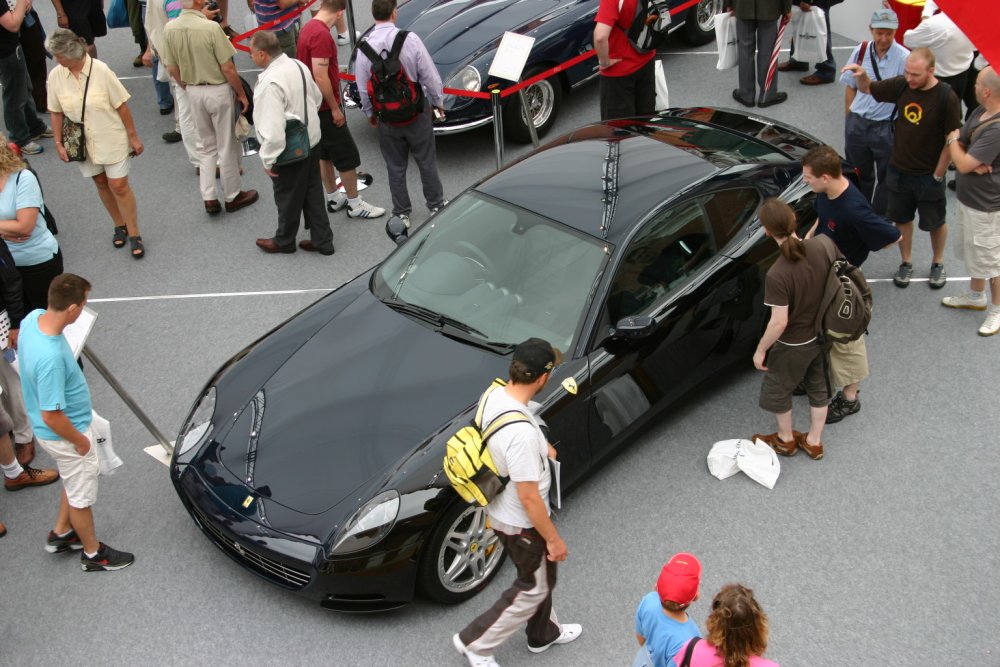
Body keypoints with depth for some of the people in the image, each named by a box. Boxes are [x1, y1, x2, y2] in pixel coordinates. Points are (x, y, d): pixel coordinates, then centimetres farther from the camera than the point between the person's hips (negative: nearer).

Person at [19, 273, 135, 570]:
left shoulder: (34, 318, -14)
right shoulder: (50, 358, -41)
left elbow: (20, 345, 10)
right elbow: (51, 416, -32)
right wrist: (79, 441, -14)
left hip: (59, 430, 9)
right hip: (65, 434, -9)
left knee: (75, 482, 31)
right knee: (82, 495, 15)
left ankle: (61, 533, 50)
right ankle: (93, 554, 37)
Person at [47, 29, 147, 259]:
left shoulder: (100, 70, -20)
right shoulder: (55, 76, -9)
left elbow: (121, 106, -12)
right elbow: (56, 112, 2)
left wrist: (133, 136, -8)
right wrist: (59, 143, 2)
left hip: (111, 140, -4)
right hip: (82, 143, 4)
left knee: (119, 186, -3)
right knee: (101, 184, 16)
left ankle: (134, 234, 12)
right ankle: (119, 225, 35)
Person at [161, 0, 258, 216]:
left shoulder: (170, 29, -7)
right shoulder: (211, 27, -24)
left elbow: (172, 68, 3)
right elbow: (228, 69, -18)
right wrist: (242, 94, -5)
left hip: (194, 91, 5)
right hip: (218, 90, -5)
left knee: (206, 145, 19)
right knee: (227, 146, 11)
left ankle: (209, 198, 17)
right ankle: (232, 196, 24)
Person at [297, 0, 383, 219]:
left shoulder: (310, 28, 5)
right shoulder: (321, 34, -24)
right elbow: (321, 78, -27)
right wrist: (335, 108, -18)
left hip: (315, 105, 10)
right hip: (325, 107, -10)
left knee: (325, 153, 19)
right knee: (348, 155, 1)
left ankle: (333, 198, 30)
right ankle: (355, 205, 10)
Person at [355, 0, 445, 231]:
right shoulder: (410, 39, -18)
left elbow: (363, 87, -4)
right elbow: (430, 75, -11)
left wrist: (369, 112, 13)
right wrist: (438, 101, 6)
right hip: (416, 111, -1)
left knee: (395, 167, 14)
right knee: (427, 161, 16)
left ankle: (401, 214, 23)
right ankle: (436, 205, 28)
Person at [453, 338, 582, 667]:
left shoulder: (495, 395, -11)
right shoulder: (521, 433, -39)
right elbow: (529, 497, -30)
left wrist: (540, 448, 27)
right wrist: (553, 538, -17)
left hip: (500, 510, 9)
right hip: (521, 524, -9)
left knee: (538, 575, 29)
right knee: (534, 588, 16)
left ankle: (544, 634, 51)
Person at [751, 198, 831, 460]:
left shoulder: (777, 275, -35)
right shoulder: (824, 244, -19)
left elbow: (779, 323, -27)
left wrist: (760, 350, -12)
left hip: (794, 345, -5)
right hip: (824, 334, 6)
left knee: (777, 390, 22)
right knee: (819, 388, 26)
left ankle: (786, 440, 45)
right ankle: (814, 442, 44)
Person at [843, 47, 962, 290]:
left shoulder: (946, 97, -21)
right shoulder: (901, 85, -9)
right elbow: (868, 89, 7)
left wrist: (938, 175, -11)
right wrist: (861, 75, -16)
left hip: (928, 175, -4)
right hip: (898, 170, 4)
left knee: (935, 222, 15)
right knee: (902, 218, 17)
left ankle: (938, 263, 37)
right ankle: (906, 263, 36)